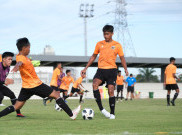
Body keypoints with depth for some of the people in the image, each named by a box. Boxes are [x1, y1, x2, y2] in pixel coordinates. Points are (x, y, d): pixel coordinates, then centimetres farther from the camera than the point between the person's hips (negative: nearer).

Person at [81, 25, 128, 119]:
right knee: (95, 84, -25)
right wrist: (86, 68, 15)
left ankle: (112, 113, 5)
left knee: (111, 91, -9)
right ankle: (101, 109, -22)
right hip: (101, 69, 2)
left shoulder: (117, 45, 4)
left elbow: (122, 58, 7)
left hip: (112, 70, -2)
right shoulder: (99, 44, 10)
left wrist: (125, 68, -9)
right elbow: (93, 56, 19)